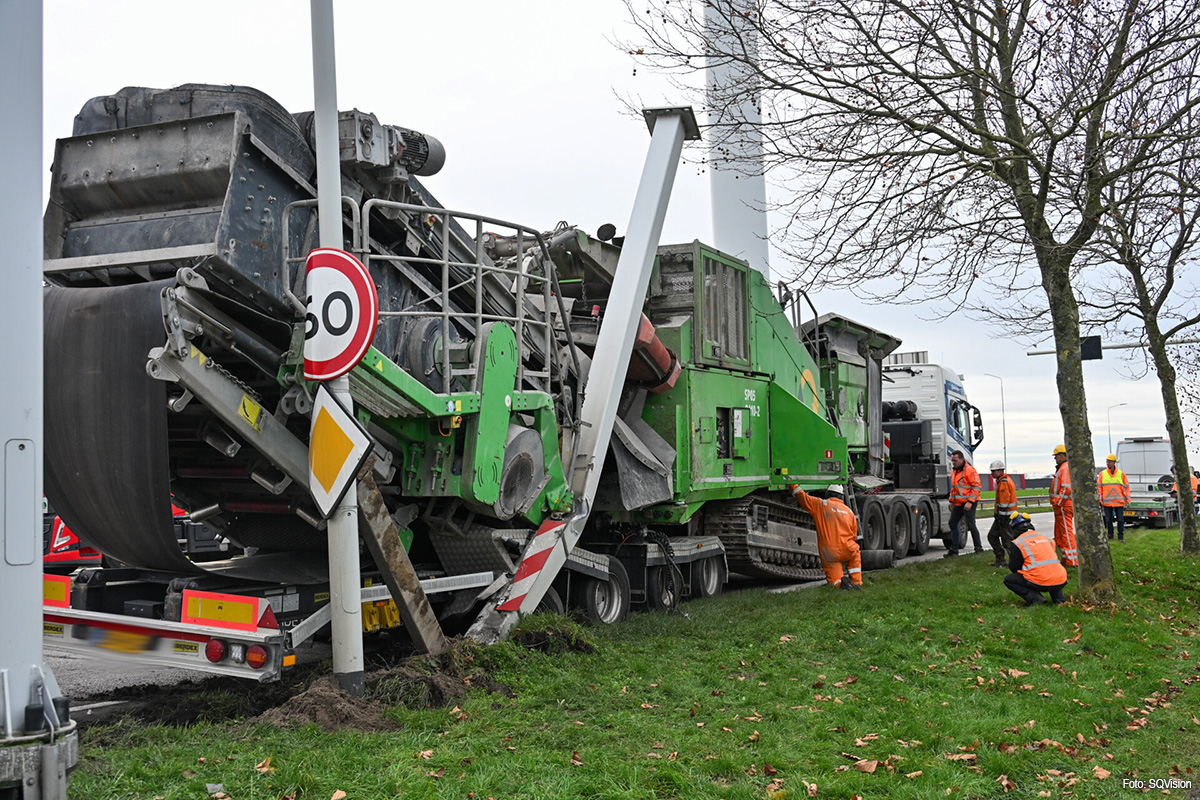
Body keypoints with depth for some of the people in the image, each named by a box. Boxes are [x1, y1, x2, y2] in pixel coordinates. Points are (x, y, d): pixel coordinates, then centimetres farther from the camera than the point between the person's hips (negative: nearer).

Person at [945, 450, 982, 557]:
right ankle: (954, 548, 14)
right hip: (958, 503, 9)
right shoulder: (954, 471, 13)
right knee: (952, 523, 8)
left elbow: (976, 487, -18)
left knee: (971, 525, -5)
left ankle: (978, 547, 10)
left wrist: (970, 502, -23)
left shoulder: (970, 470, -15)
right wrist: (951, 500, 18)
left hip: (968, 503, -9)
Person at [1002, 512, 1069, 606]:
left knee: (1008, 580, 12)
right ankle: (1058, 597, 15)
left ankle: (1034, 598, -6)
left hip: (1041, 583, -6)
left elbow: (1014, 568, 3)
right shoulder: (1045, 538, 19)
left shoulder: (1017, 544, -1)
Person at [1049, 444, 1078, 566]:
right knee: (1059, 535, 16)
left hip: (1064, 506, -11)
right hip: (1061, 507, 11)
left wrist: (1057, 503, -20)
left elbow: (1067, 488, -24)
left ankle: (1073, 560, -5)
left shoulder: (1066, 468, -15)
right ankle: (1066, 558, 22)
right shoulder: (1062, 468, 19)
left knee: (1066, 533, -8)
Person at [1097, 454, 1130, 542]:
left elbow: (1126, 487, 7)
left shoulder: (1121, 473, 4)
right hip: (1107, 502, 1)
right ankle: (1110, 536, 15)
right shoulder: (1102, 474, 4)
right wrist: (1100, 499, -1)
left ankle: (1120, 537, 10)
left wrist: (1128, 499, 1)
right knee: (1108, 520, 5)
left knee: (1120, 520, 2)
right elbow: (1099, 487, 6)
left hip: (1119, 502, 0)